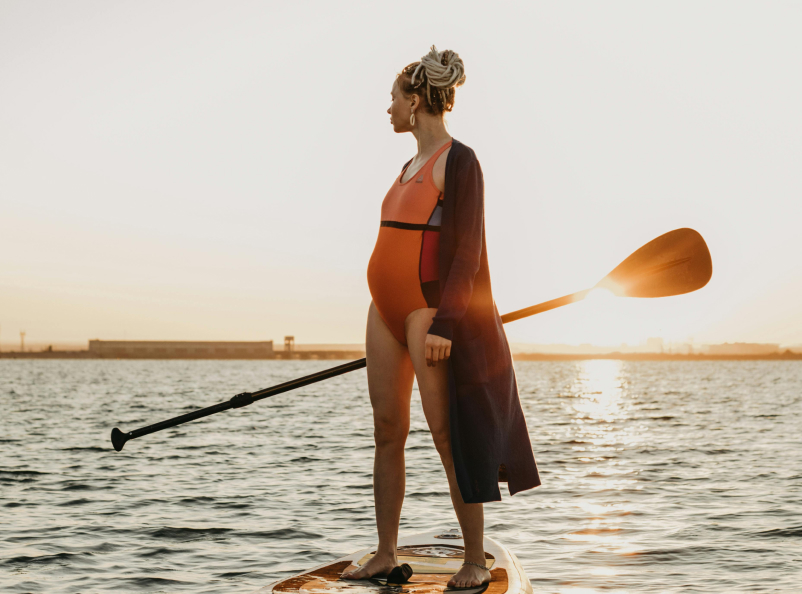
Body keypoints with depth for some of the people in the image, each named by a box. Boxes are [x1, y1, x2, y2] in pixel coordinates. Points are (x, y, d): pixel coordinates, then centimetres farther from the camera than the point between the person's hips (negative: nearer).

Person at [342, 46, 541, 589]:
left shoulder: (458, 161, -9)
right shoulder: (412, 165, 16)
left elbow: (466, 251, -15)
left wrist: (444, 324, -20)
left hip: (428, 307, -8)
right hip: (387, 306, 9)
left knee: (447, 432, -6)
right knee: (387, 428, 7)